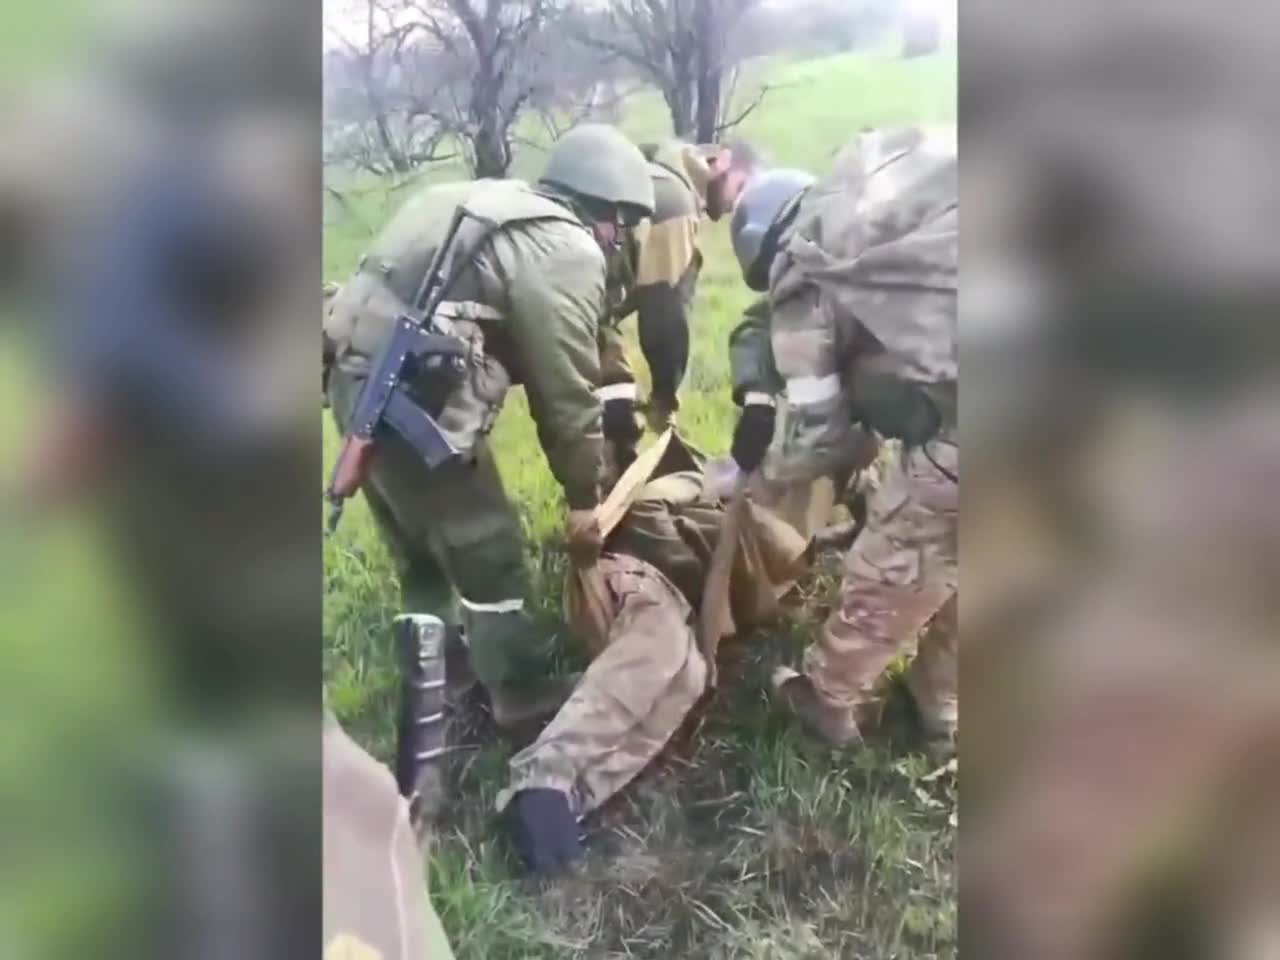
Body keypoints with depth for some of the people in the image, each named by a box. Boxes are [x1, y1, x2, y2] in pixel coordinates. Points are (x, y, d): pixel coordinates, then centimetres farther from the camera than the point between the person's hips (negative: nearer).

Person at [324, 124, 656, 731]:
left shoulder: (500, 203, 20)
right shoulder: (566, 253, -10)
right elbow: (566, 391, -7)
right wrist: (584, 498, 4)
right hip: (413, 398, -10)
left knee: (421, 550, 24)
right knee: (487, 550, 7)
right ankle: (519, 693, 23)